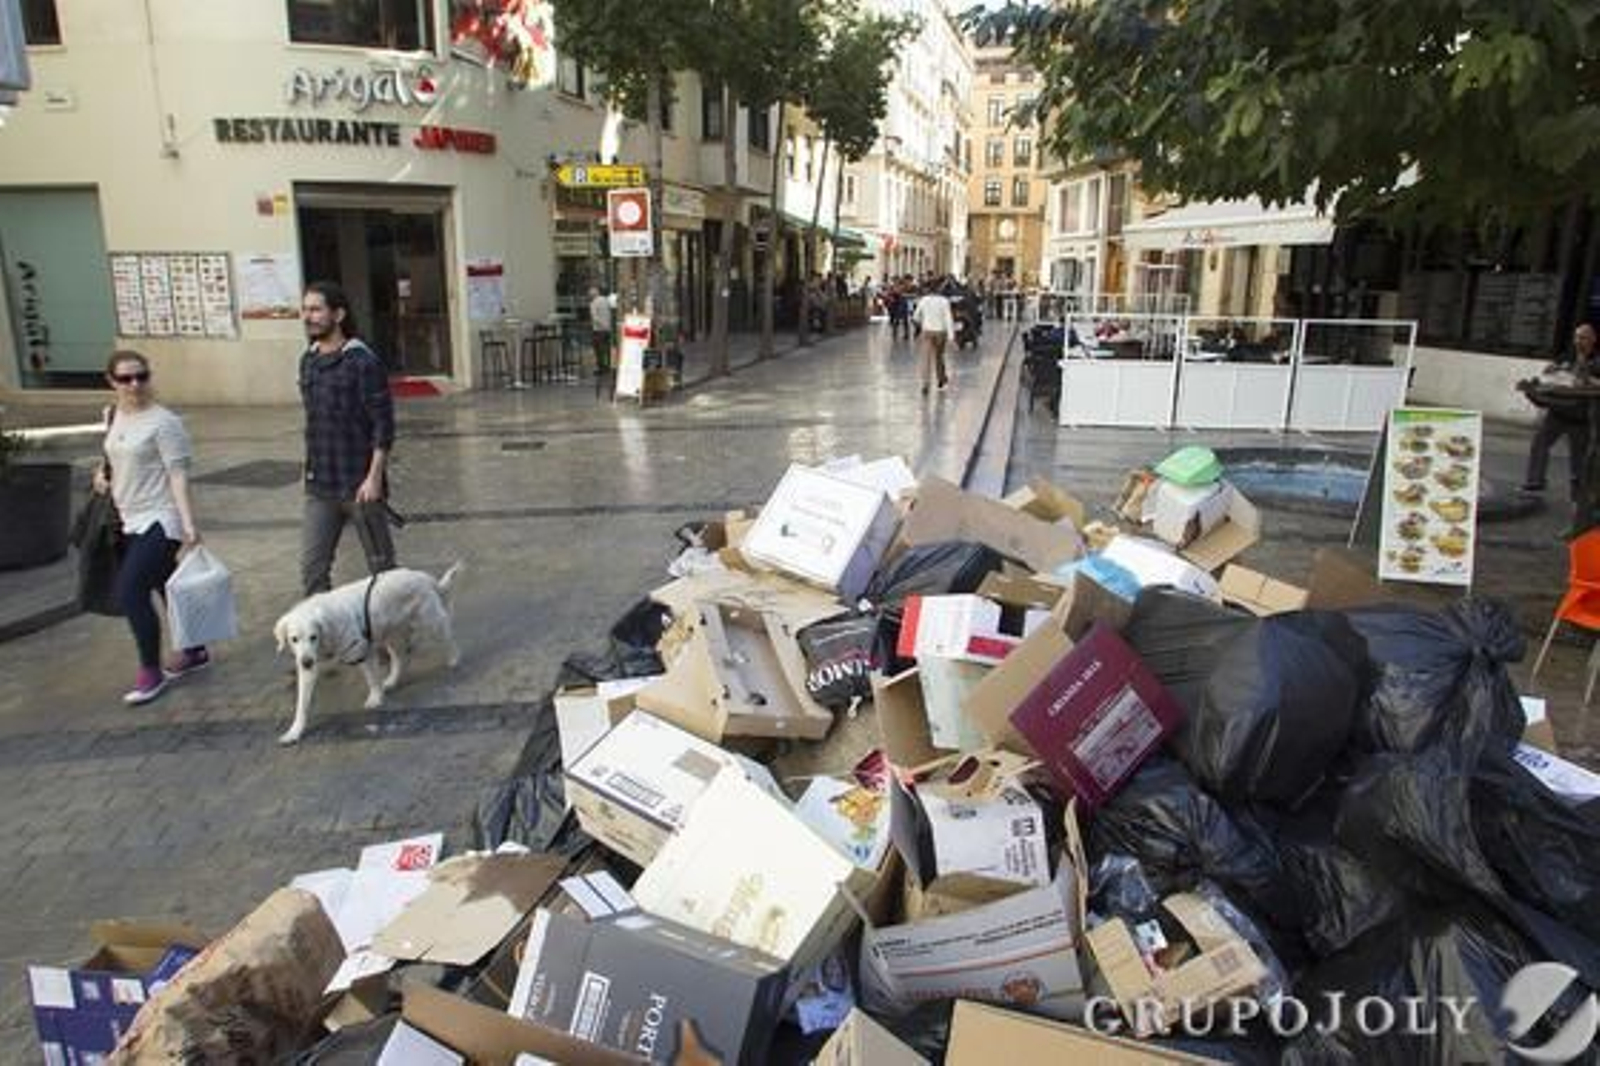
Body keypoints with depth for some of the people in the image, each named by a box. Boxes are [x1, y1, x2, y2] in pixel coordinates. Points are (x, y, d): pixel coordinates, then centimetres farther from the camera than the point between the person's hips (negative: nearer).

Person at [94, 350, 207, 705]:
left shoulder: (164, 422, -15)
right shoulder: (112, 416, 9)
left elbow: (178, 474, -18)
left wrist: (189, 523, -24)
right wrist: (103, 474, 5)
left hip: (160, 521, -8)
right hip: (131, 520, 8)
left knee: (130, 593, -12)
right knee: (167, 588, 17)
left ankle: (150, 672, 2)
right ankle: (194, 652, 33)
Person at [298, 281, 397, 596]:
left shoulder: (363, 362, -12)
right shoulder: (308, 361, 10)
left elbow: (383, 424, -14)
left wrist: (374, 477, -19)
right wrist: (311, 470, 17)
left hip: (359, 486, -6)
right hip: (319, 487, 6)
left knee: (381, 564, 9)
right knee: (311, 569, 5)